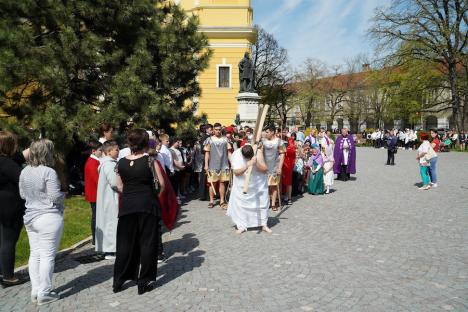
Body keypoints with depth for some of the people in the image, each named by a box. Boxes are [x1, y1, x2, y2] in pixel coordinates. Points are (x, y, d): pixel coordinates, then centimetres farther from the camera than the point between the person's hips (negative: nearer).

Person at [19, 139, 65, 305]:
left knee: (35, 254, 13)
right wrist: (63, 194, 1)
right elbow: (56, 197, -19)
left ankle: (35, 291, 22)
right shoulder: (48, 172, -18)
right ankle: (44, 293, 7)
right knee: (47, 255, 0)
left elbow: (22, 194, 16)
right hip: (49, 218, -8)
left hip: (30, 217, 8)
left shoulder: (24, 172, 6)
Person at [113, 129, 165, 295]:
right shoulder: (150, 160, -10)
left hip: (127, 205, 4)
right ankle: (144, 282, 17)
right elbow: (162, 184, -8)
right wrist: (156, 194, 11)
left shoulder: (121, 162, 1)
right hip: (147, 204, -3)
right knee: (147, 242, 8)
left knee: (125, 242, 15)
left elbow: (120, 186, 6)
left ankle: (118, 280, 25)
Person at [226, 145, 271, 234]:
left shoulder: (258, 153, -20)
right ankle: (242, 226, 13)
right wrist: (247, 165, -39)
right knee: (240, 204, -1)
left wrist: (257, 163, -35)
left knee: (262, 202, 6)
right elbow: (236, 172, -26)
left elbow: (265, 169, -18)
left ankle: (264, 224, 22)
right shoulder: (236, 154, -22)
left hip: (259, 183, 1)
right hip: (242, 185, -1)